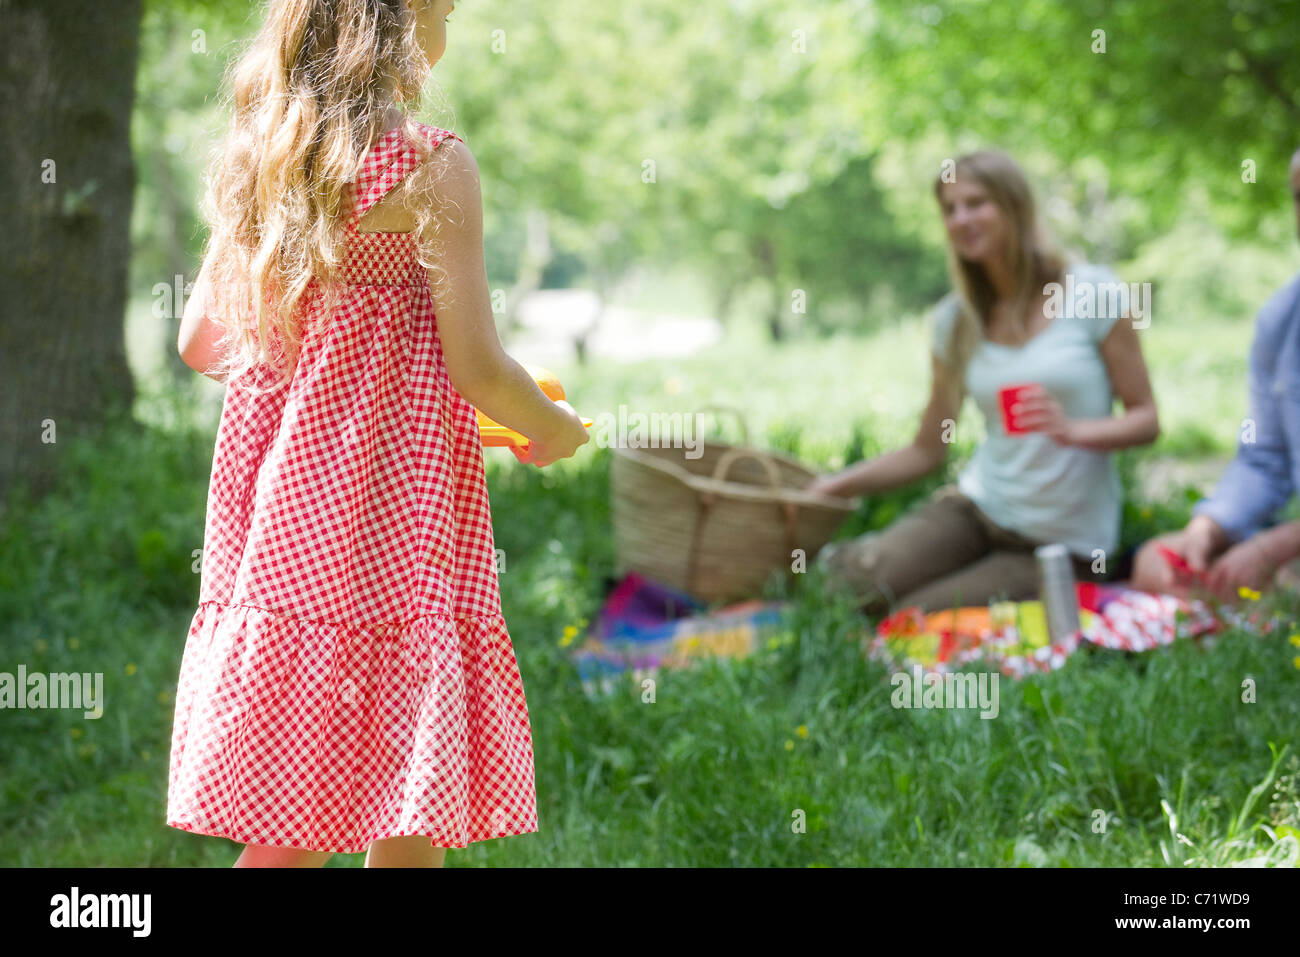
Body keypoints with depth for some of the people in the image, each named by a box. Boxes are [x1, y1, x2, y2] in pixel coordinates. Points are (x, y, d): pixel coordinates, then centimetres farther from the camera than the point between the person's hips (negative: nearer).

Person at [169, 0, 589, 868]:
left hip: (274, 502, 7)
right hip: (390, 510, -7)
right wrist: (556, 429, 6)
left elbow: (201, 339, 16)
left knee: (289, 834, 12)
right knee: (408, 827, 0)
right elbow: (477, 367, -13)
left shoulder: (256, 160, 9)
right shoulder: (430, 165, -10)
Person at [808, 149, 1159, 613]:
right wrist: (835, 485, 0)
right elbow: (926, 451, 12)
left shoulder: (1092, 292, -5)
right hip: (978, 505, 3)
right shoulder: (956, 319, 7)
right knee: (855, 583, -26)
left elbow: (1145, 419, -4)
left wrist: (1073, 431, -23)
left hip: (1063, 543, -3)